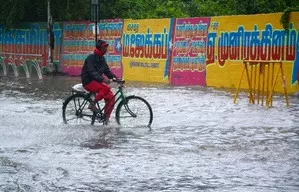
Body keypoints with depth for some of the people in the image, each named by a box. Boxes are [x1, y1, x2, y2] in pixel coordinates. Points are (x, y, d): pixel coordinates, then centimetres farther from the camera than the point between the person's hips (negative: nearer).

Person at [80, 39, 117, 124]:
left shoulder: (102, 59, 13)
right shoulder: (91, 57, -14)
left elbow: (107, 71, 12)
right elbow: (92, 72, -25)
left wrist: (114, 78, -7)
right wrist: (102, 79, -37)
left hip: (97, 82, 8)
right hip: (88, 82, -8)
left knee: (111, 97, -7)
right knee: (106, 88, -31)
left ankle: (106, 117, -2)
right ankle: (92, 104, -19)